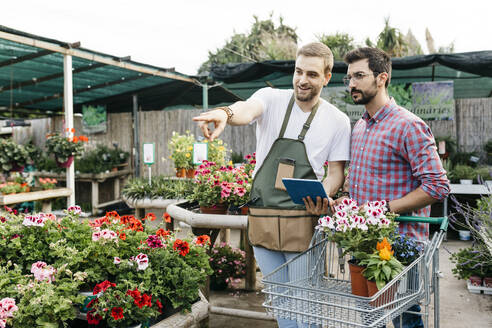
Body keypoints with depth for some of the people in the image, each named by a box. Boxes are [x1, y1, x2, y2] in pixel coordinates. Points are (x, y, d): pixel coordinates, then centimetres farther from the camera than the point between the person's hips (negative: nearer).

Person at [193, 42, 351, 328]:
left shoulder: (338, 120, 1)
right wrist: (226, 113, -46)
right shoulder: (271, 99, 1)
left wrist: (324, 196, -16)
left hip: (303, 221, -1)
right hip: (262, 218, 2)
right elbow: (248, 111, -22)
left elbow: (336, 171, 5)